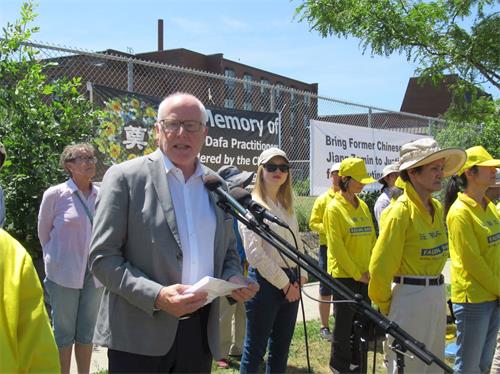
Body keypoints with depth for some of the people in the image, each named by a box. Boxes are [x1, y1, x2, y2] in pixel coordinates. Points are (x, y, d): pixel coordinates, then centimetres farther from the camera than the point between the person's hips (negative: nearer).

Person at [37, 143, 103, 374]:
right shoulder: (54, 195, -9)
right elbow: (43, 232, 5)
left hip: (93, 273, 3)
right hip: (64, 274, -3)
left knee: (86, 331, 13)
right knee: (63, 332, 6)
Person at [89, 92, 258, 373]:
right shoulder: (125, 177, -4)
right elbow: (103, 257, -7)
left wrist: (234, 279, -3)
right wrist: (156, 296, -19)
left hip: (202, 332, 4)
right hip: (140, 335, -4)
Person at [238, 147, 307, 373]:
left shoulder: (287, 206, 14)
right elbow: (254, 252, -16)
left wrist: (301, 275, 4)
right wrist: (284, 283, -13)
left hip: (290, 284, 8)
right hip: (265, 281, -7)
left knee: (280, 349, 15)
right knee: (255, 350, 1)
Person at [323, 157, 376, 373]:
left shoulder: (363, 206, 10)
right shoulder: (334, 208, -11)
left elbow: (371, 240, 12)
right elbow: (336, 247, -15)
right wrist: (357, 274, -13)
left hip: (365, 275, 6)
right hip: (344, 275, -6)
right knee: (344, 324, 3)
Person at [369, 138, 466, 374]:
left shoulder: (437, 208, 6)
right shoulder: (402, 211, -18)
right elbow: (380, 267, -17)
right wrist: (385, 307, -7)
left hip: (437, 296, 8)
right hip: (410, 298, -8)